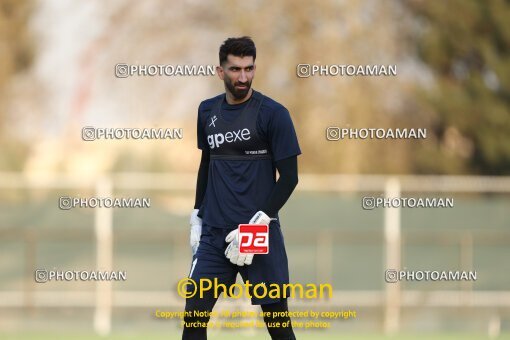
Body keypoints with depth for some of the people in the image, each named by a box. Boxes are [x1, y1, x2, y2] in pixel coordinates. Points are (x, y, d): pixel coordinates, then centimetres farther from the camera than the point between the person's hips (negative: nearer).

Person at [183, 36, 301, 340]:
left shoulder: (272, 113, -6)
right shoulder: (208, 111, 9)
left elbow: (289, 176, -8)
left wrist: (256, 225, -15)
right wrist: (197, 218, 16)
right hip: (214, 233, 4)